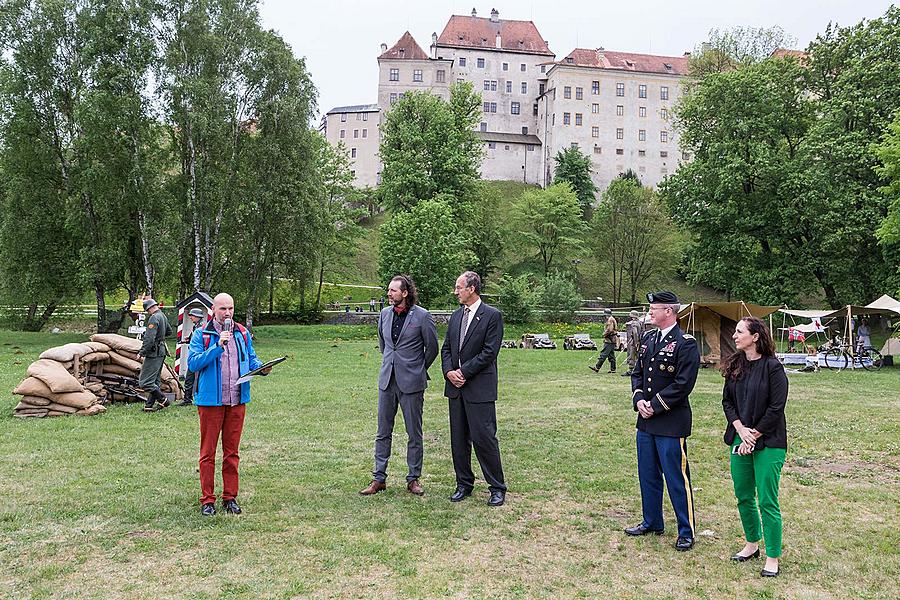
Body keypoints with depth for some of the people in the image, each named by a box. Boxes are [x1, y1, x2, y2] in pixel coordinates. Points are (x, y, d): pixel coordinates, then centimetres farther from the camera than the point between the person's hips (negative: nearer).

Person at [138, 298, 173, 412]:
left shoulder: (154, 318, -17)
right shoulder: (163, 316, 13)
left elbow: (149, 338, -24)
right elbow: (169, 331, 30)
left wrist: (141, 352, -20)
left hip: (154, 353, -10)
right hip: (162, 351, 10)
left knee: (145, 382, -8)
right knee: (154, 381, 12)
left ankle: (163, 400, -4)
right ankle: (149, 405, 16)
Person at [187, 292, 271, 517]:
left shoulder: (243, 333, 10)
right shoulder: (201, 335, -2)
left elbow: (251, 359, 16)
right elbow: (193, 363, -12)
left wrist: (261, 368, -6)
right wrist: (217, 346, -22)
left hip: (237, 401, 4)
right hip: (210, 400, -3)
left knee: (231, 452, 11)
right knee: (208, 453, 3)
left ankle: (230, 497, 20)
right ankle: (207, 500, 13)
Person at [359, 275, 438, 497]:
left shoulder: (422, 316, -9)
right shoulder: (385, 314, 6)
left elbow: (432, 348, 0)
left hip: (411, 383, -5)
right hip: (387, 380, 5)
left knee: (414, 434, 5)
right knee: (383, 432, 8)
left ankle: (413, 478, 17)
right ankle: (379, 478, 16)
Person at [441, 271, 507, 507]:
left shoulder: (492, 315, -7)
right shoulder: (456, 315, 14)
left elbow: (489, 352, -13)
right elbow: (446, 348, 15)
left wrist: (464, 372, -14)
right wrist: (449, 371, -3)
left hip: (479, 387, -7)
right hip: (456, 386, 7)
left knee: (484, 438, -4)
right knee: (458, 439, 12)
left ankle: (497, 488, 9)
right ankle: (464, 484, 24)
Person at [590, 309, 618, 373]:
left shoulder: (610, 320, -13)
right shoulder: (612, 319, 20)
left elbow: (610, 330, -22)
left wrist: (604, 334, -8)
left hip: (609, 341, -11)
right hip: (613, 341, 11)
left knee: (603, 354, -11)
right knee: (611, 355, 10)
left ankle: (597, 367, -13)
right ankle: (613, 369, 11)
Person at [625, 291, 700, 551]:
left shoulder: (686, 344, -13)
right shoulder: (648, 339, 11)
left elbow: (683, 384, -18)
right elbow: (637, 373, 15)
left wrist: (655, 406, -15)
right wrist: (639, 400, -2)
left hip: (671, 422, -8)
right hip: (646, 421, 8)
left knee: (677, 478, 1)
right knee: (648, 475, 17)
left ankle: (686, 532, 15)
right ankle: (652, 522, 33)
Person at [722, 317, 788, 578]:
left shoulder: (772, 367, -12)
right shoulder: (735, 366, 7)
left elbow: (776, 408, -14)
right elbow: (727, 401, 7)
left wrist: (754, 435, -12)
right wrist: (741, 429, -7)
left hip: (768, 442, -6)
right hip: (739, 439, 6)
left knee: (767, 502, -1)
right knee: (743, 496, 15)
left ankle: (772, 558, 10)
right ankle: (751, 544, 32)